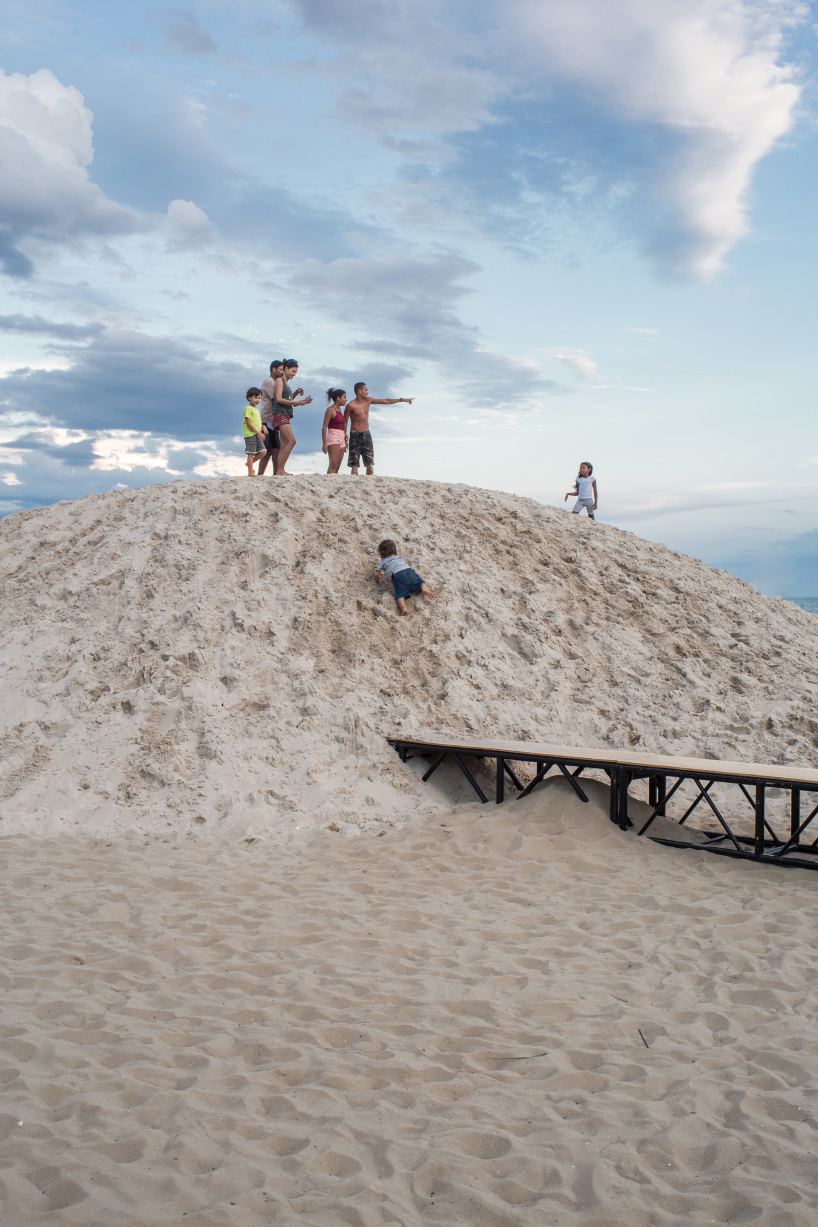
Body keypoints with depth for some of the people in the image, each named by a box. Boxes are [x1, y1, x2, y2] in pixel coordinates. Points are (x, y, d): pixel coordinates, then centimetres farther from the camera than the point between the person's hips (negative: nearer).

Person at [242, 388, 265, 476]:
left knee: (262, 452, 1)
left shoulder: (256, 409, 20)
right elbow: (248, 423, -15)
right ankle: (251, 473, -4)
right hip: (250, 434, -8)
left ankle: (250, 463, 21)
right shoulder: (248, 408, -8)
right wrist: (259, 433, -19)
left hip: (257, 435, 8)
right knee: (251, 453, -7)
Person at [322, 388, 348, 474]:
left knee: (338, 466, 2)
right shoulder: (330, 410, -6)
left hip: (341, 438, 8)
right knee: (333, 464, -19)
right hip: (333, 437, -8)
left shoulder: (340, 410, 19)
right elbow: (324, 427, -10)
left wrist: (345, 438, 24)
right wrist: (324, 443, -17)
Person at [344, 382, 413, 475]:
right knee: (354, 464, -6)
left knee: (370, 463, 0)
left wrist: (402, 400, 12)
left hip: (366, 435, 5)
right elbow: (344, 422, -7)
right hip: (355, 435, -5)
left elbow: (385, 401, 13)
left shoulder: (368, 400, 7)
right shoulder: (351, 405, -10)